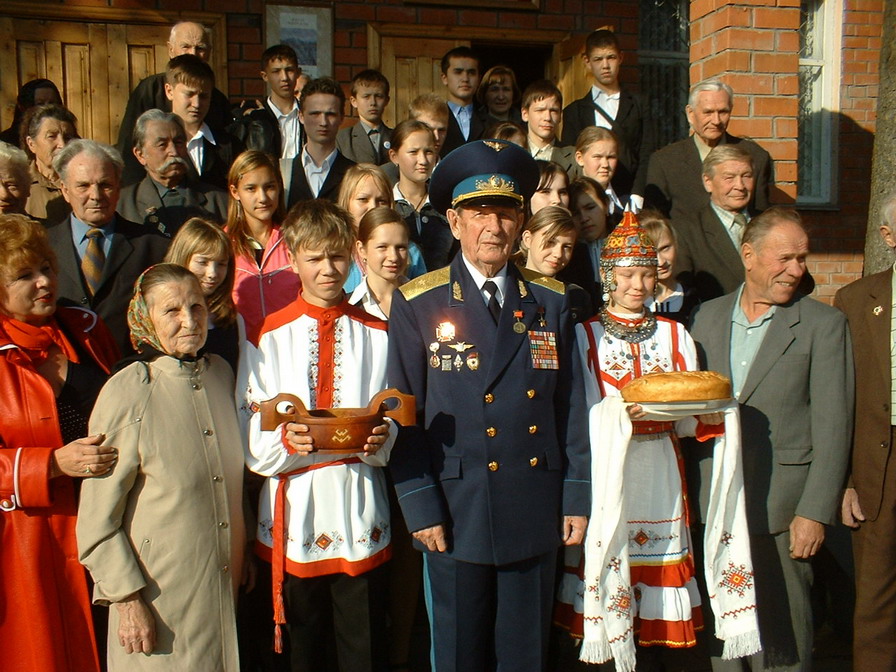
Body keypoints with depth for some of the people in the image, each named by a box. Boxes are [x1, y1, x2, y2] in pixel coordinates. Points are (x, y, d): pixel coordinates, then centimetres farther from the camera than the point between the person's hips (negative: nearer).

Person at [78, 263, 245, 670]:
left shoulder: (220, 373, 2)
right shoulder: (127, 393, -15)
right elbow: (97, 518, -12)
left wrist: (243, 556, 13)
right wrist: (128, 599, -14)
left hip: (227, 587, 5)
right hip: (158, 594, -5)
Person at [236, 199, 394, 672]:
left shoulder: (378, 336, 6)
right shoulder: (267, 336, 4)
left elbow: (396, 422, 5)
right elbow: (251, 442, -1)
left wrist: (381, 438, -17)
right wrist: (286, 440, -22)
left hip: (360, 513, 0)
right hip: (294, 513, 0)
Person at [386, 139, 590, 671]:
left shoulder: (551, 301, 3)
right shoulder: (417, 304, -4)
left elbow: (570, 406, 4)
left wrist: (577, 499, 3)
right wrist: (421, 507, -9)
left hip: (536, 514, 2)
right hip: (456, 512, -2)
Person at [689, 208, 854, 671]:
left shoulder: (824, 324, -2)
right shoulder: (709, 315, 9)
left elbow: (832, 425, -7)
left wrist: (815, 512, -12)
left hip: (781, 508, -3)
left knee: (782, 631, 5)